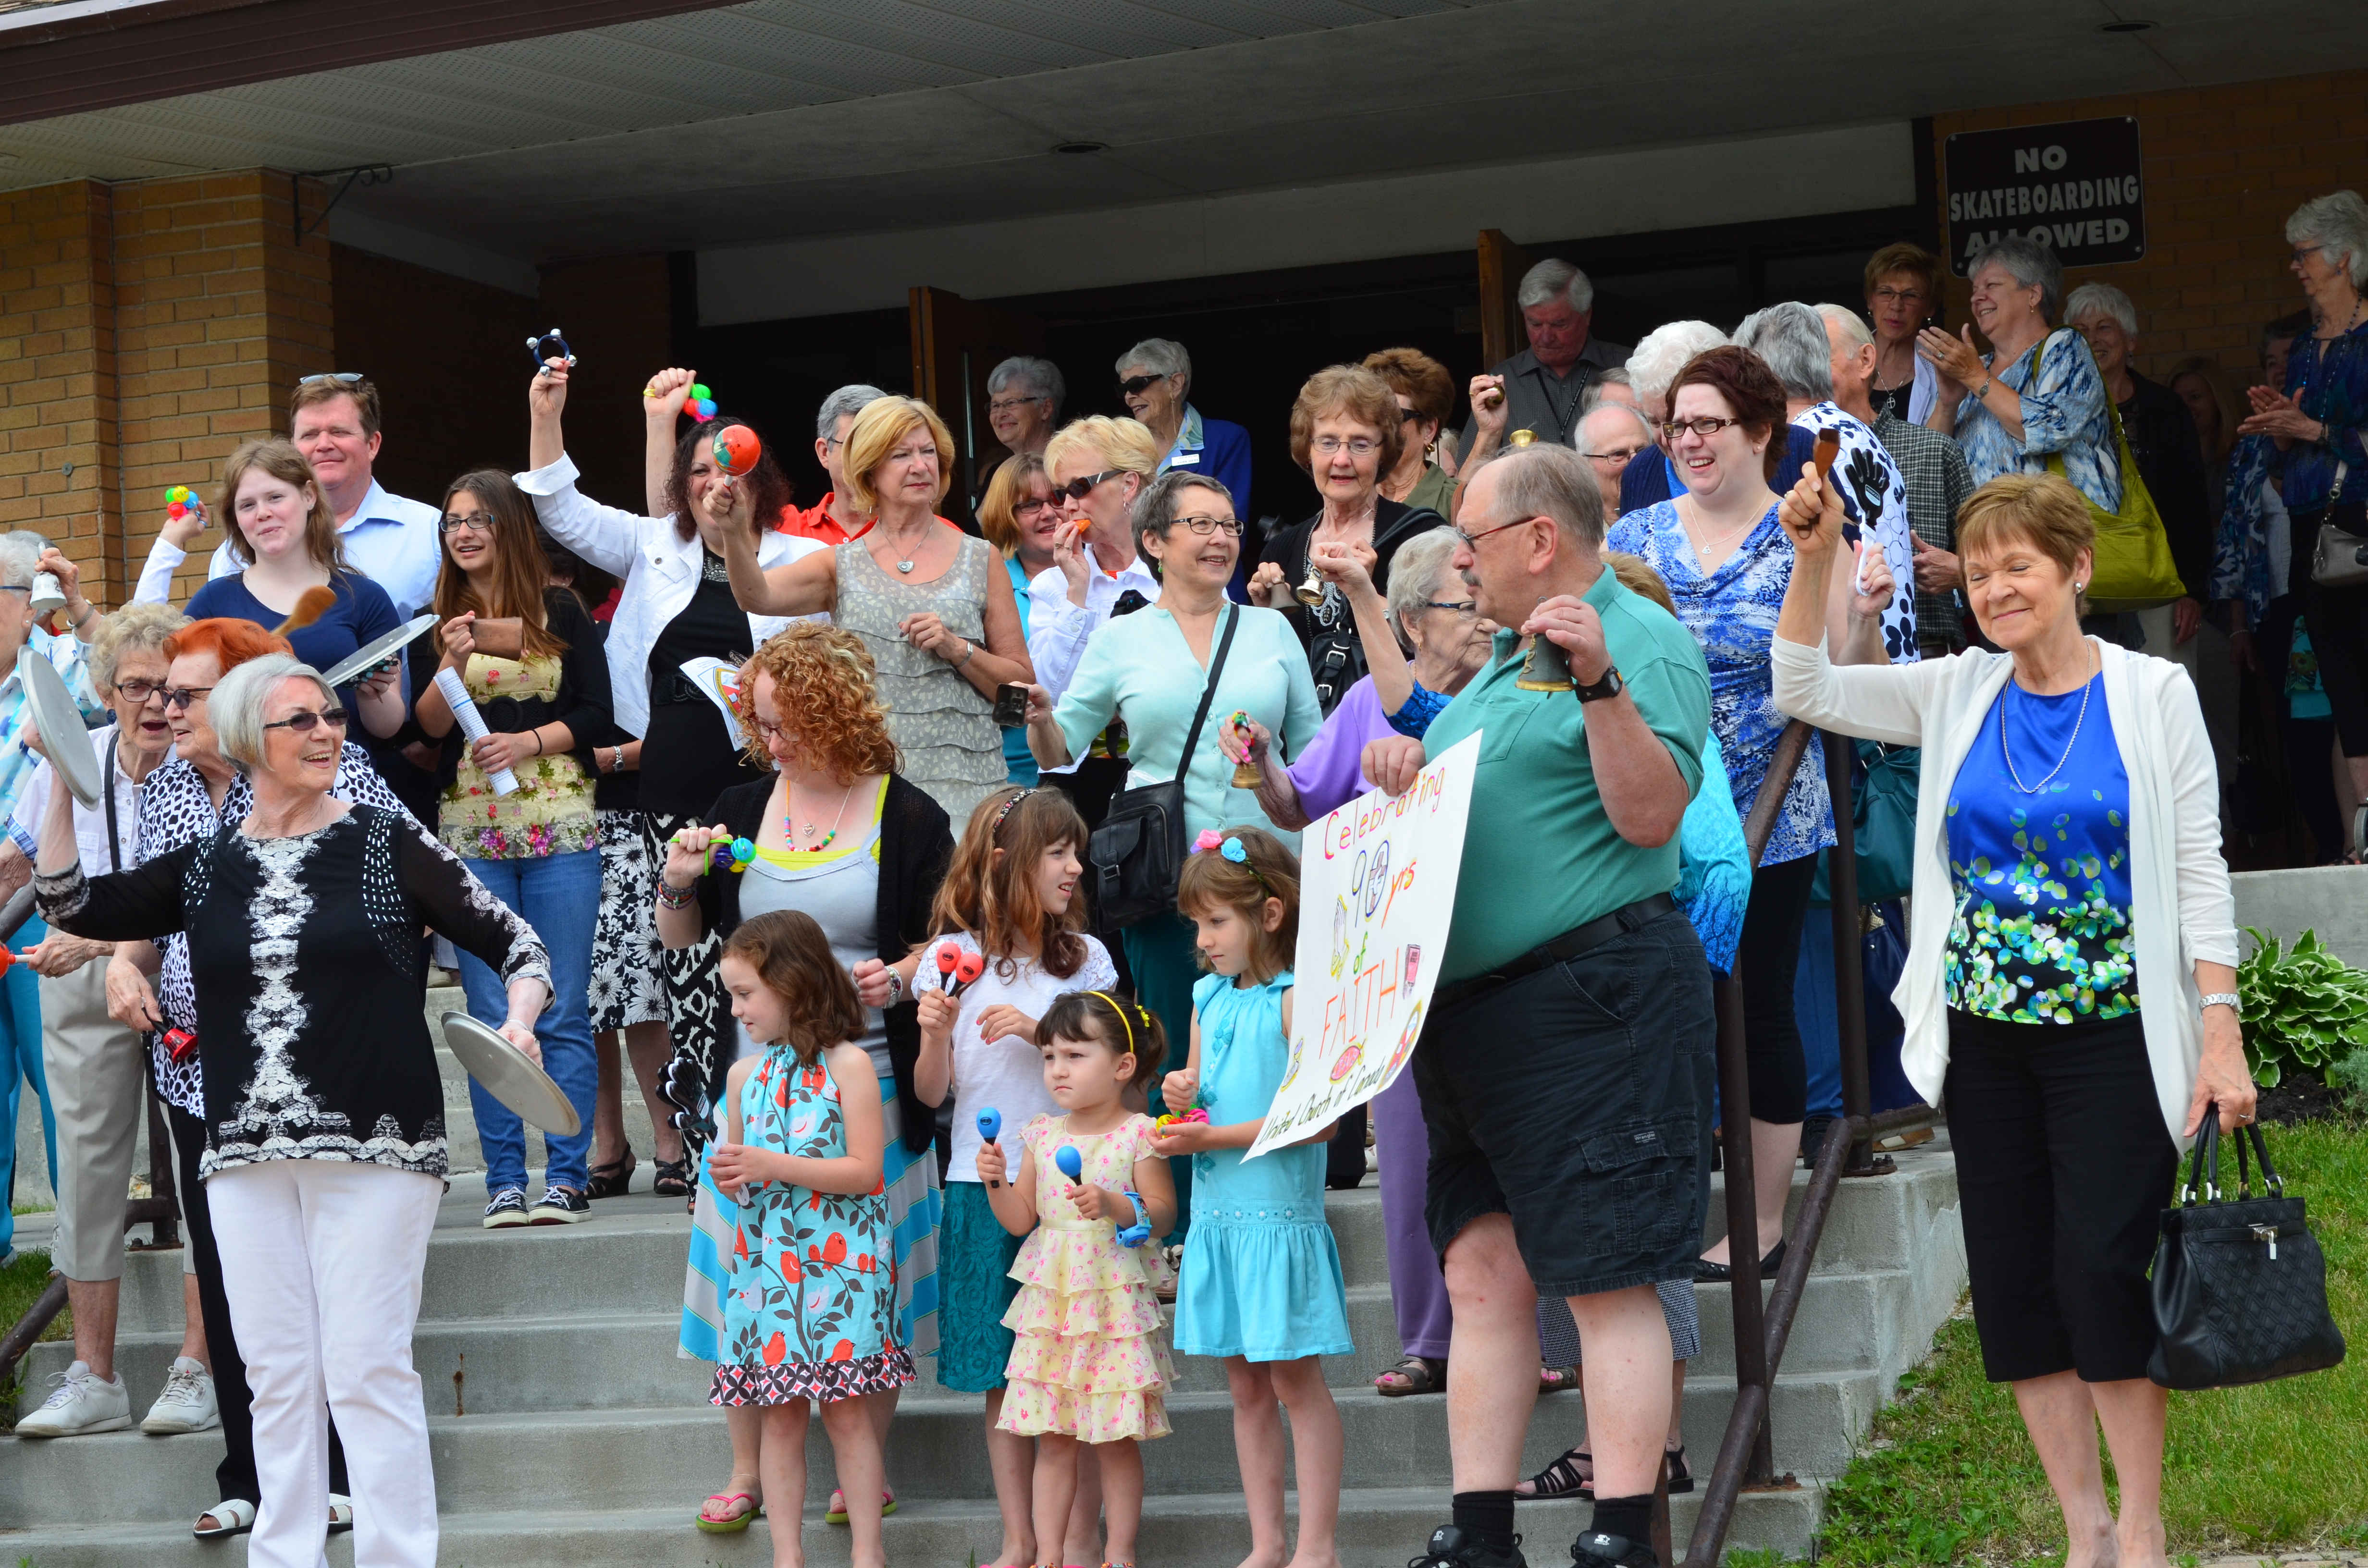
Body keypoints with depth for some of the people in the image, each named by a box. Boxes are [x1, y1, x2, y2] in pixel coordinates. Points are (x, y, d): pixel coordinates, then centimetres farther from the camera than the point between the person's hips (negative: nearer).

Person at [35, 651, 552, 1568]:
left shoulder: (389, 846, 2)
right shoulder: (206, 869, 11)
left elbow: (514, 944, 3)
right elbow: (73, 908, 10)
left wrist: (519, 1019, -17)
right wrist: (63, 788, 3)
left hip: (374, 1149, -4)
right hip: (247, 1155, 4)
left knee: (367, 1369, -6)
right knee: (277, 1374, 7)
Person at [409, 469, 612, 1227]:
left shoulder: (561, 611, 7)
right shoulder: (434, 619, 9)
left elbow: (596, 713, 4)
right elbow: (425, 727, 3)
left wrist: (530, 741, -11)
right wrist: (452, 666, -13)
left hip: (560, 827, -1)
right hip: (471, 831, 1)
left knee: (564, 1011, -1)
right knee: (491, 1015, 1)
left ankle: (566, 1177, 3)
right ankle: (504, 1180, 5)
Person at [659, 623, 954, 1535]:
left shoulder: (907, 818, -3)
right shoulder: (741, 810, 7)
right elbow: (682, 940, 15)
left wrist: (898, 980, -18)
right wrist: (678, 884, -4)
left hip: (869, 1077, -3)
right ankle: (747, 1471, 15)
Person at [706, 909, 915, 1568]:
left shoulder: (847, 1063, -7)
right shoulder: (745, 1074, 10)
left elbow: (864, 1171, -12)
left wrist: (770, 1165, -16)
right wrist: (731, 1178, -4)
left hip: (838, 1260, -5)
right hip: (766, 1260, 5)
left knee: (846, 1409, -3)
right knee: (780, 1412, 5)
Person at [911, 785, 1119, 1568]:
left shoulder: (1084, 958, 5)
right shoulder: (952, 958, 2)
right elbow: (931, 1093, 4)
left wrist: (1040, 1031, -12)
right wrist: (935, 1036, -15)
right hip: (983, 1185, 0)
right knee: (1002, 1377, 5)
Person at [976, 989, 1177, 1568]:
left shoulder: (1137, 1136, -6)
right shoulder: (1042, 1136, 8)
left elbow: (1162, 1214, -9)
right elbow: (1021, 1219, 10)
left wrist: (1116, 1207, -24)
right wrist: (996, 1182, -7)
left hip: (1115, 1302, -4)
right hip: (1050, 1302, 4)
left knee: (1116, 1439, 1)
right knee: (1052, 1437, 5)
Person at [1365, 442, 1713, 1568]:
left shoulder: (1642, 641, -6)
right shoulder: (1505, 658, 21)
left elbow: (1651, 815, -18)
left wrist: (1601, 682, -28)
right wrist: (1406, 769, 10)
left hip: (1589, 997, -9)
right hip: (1468, 1005, 9)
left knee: (1607, 1281, -7)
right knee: (1481, 1275, 8)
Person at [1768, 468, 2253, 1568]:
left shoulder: (2152, 695, -3)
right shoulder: (1956, 695, 7)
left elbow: (2199, 876, -4)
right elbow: (1803, 691, 4)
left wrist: (2221, 1038, -10)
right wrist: (1814, 561, -9)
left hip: (2114, 1036, -4)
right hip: (1985, 1036, 4)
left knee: (2106, 1271, -8)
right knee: (2012, 1283, 5)